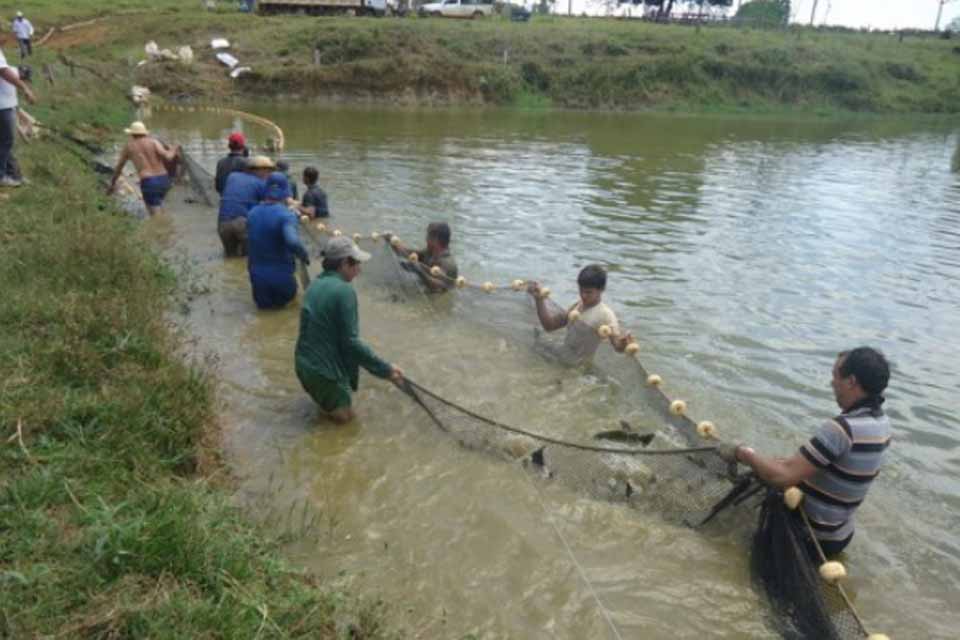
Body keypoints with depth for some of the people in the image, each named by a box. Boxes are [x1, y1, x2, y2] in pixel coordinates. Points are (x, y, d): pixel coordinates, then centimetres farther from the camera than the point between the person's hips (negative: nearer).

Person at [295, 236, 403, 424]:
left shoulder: (315, 284, 5)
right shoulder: (344, 291, -20)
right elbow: (351, 342, -21)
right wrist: (386, 368, -16)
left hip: (304, 364, 7)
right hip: (324, 369, -7)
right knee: (344, 414, 12)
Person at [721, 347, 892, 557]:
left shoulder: (842, 428, -32)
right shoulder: (881, 422, -3)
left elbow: (783, 477, -32)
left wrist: (743, 454, -17)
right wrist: (792, 461, 3)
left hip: (815, 537, -7)